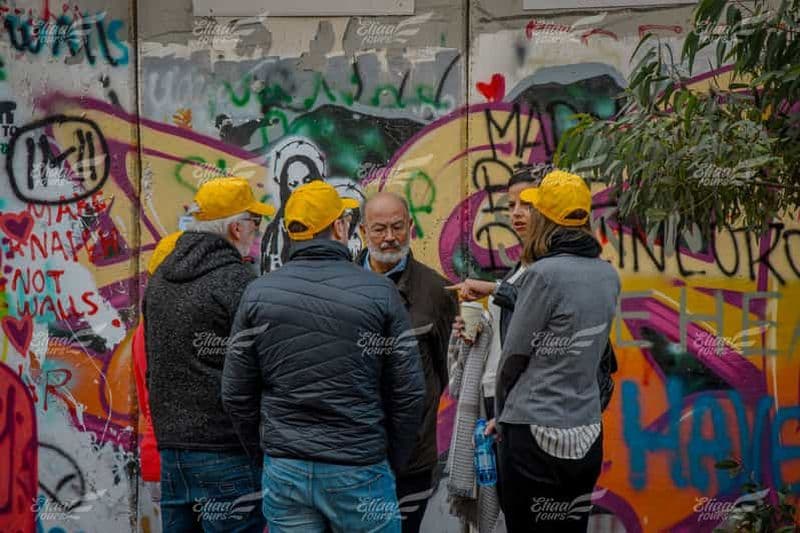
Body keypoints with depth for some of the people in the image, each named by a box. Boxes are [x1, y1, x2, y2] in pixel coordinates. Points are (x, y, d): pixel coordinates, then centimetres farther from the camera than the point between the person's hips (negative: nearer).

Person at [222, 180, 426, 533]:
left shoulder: (258, 293, 0)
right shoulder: (378, 291, -6)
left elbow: (236, 393, 2)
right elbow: (408, 392, -4)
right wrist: (394, 462, 9)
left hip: (284, 470, 2)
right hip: (361, 470, -2)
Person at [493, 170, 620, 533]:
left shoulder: (545, 272, -15)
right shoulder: (608, 275, 6)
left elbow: (514, 357, -8)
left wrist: (501, 414, 8)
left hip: (535, 435, -7)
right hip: (587, 435, 7)